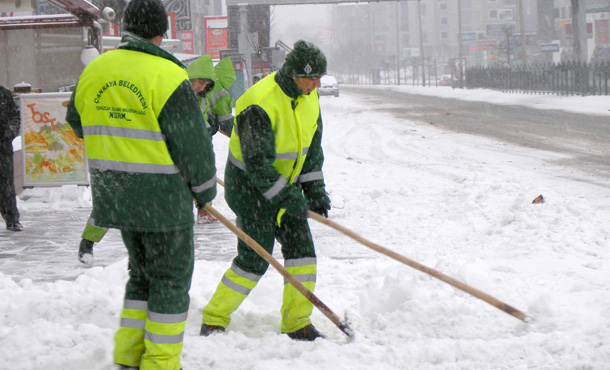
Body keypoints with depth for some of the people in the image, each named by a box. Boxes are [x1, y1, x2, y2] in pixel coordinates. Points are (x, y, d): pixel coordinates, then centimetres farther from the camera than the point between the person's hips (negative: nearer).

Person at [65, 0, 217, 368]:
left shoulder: (93, 72, 4)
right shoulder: (169, 76, -16)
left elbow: (78, 122, 20)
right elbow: (193, 143, -12)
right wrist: (205, 190, 3)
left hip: (114, 195, 6)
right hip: (163, 198, -6)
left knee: (142, 273, 21)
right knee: (171, 278, 6)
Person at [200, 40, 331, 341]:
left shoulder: (308, 97, -1)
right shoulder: (260, 104, -27)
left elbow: (312, 145, 11)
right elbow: (257, 162, -27)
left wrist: (314, 188, 4)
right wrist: (287, 197, -26)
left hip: (286, 183, 8)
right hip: (250, 187, -8)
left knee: (302, 250, 0)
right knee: (255, 259, -8)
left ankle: (298, 323, 9)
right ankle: (214, 320, 7)